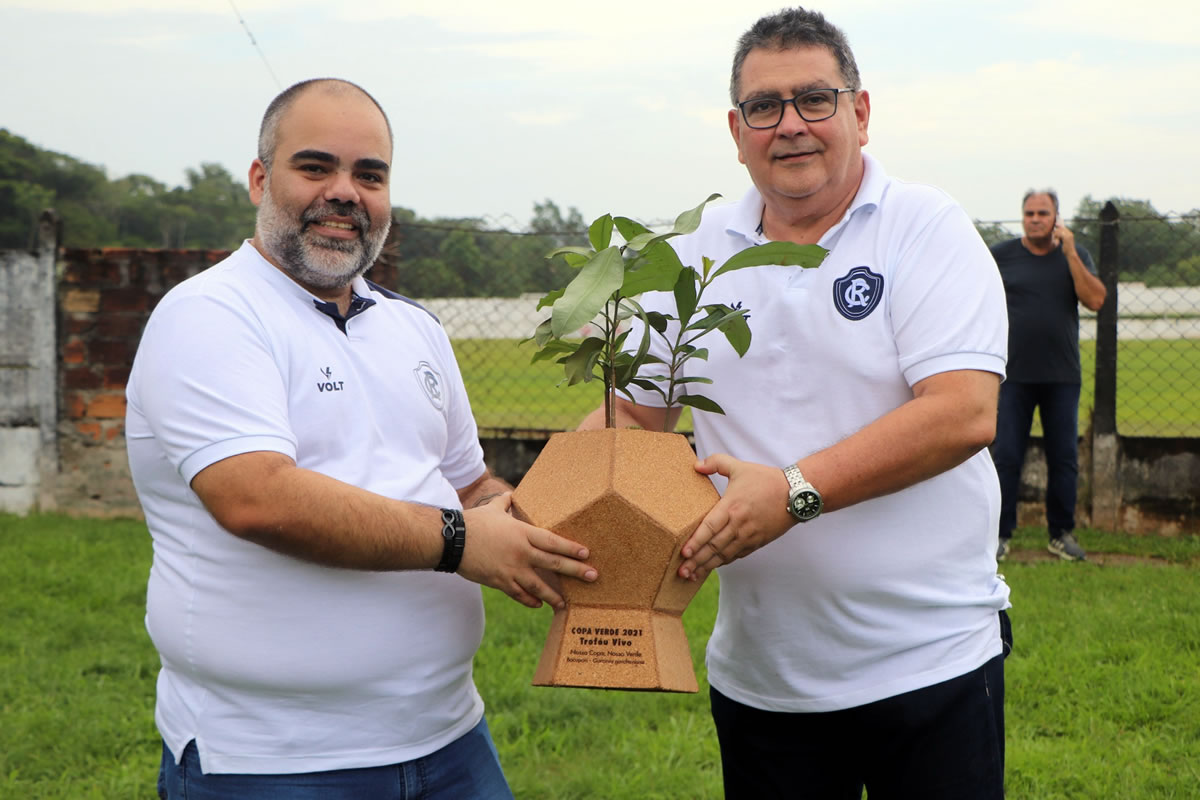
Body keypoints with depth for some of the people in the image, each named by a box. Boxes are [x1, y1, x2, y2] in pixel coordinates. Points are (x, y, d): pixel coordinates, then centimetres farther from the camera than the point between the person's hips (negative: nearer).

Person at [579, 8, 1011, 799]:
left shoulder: (926, 228, -6)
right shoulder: (696, 255, 7)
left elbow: (964, 413, -18)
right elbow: (632, 413, 11)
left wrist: (797, 490, -26)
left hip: (933, 664, -3)